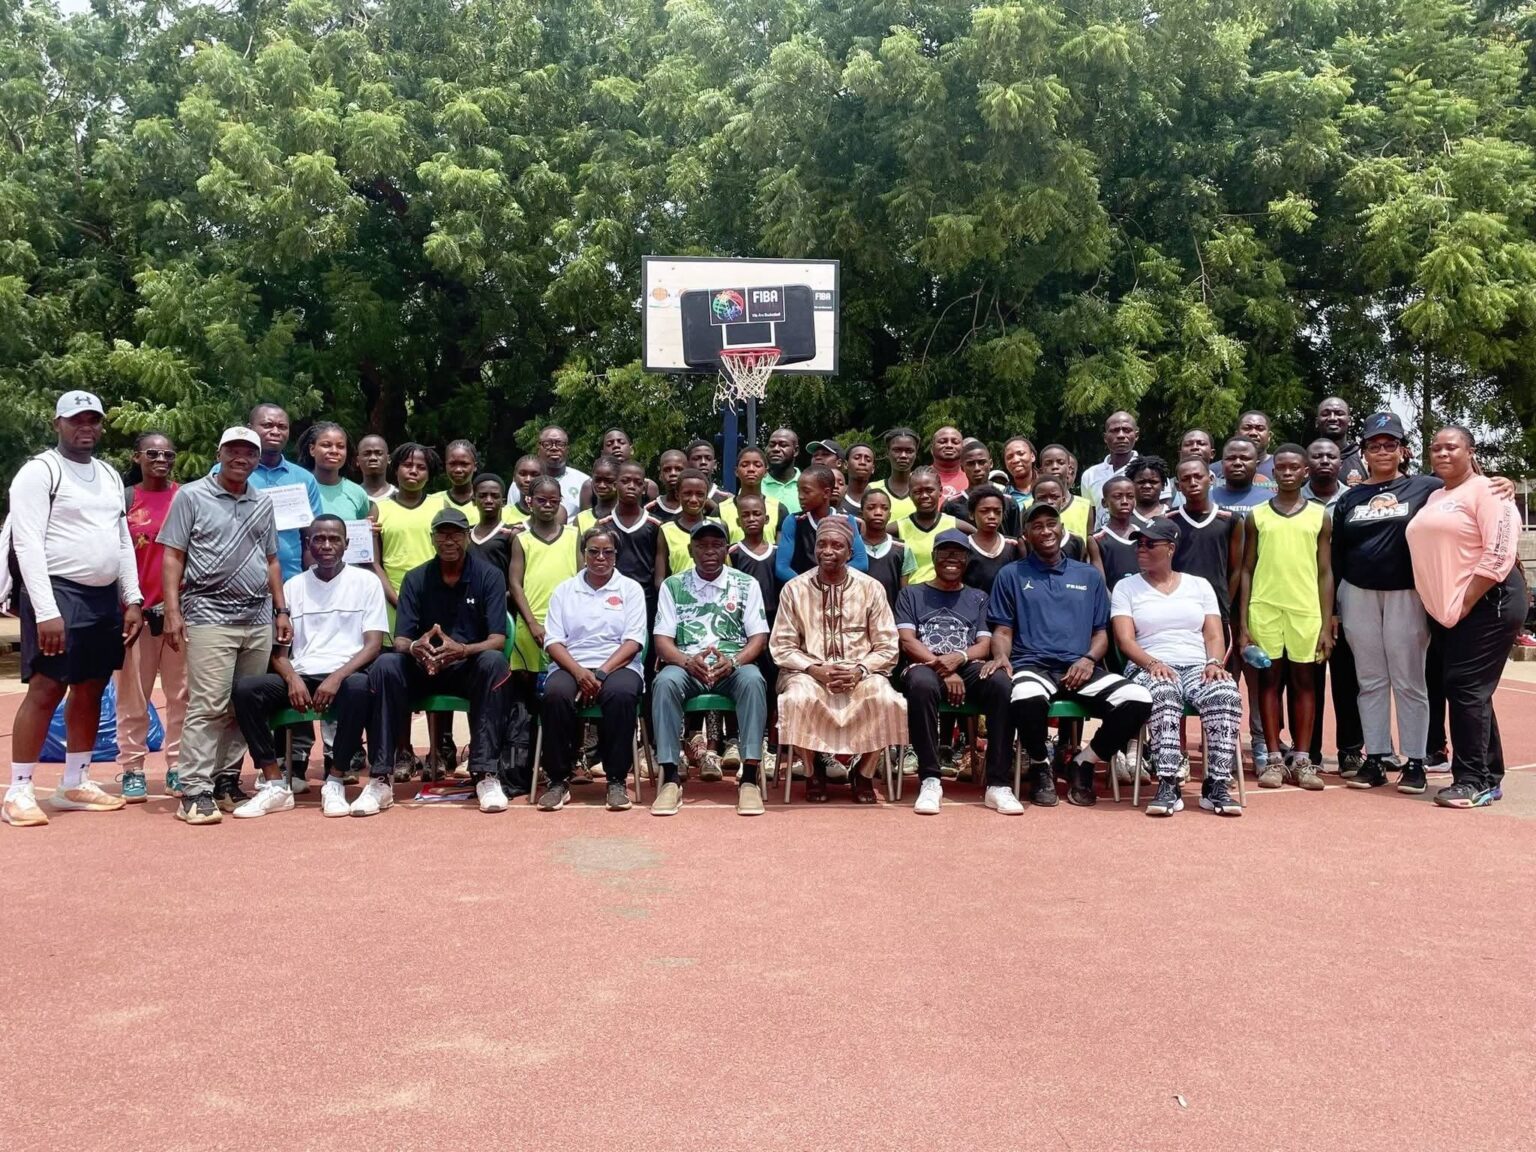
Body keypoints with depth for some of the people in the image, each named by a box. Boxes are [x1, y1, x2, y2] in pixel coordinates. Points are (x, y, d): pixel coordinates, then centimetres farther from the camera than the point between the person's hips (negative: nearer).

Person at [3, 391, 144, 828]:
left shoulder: (109, 475, 15)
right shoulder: (39, 471, -7)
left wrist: (132, 600, 9)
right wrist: (46, 611, -21)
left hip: (105, 597, 8)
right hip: (60, 594, -7)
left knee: (90, 690, 11)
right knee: (46, 689, -7)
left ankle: (74, 785, 22)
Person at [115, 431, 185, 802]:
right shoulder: (124, 501, 5)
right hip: (136, 609, -1)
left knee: (181, 693, 4)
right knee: (133, 696, 4)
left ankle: (178, 768, 10)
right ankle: (132, 771, 10)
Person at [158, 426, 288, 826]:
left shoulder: (262, 504, 16)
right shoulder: (191, 496, 2)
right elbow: (173, 557, -1)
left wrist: (281, 611, 14)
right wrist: (173, 611, -10)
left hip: (259, 619, 5)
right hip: (210, 616, -5)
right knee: (208, 706, -9)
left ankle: (227, 780, 14)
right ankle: (194, 792, -6)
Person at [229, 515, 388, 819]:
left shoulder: (365, 582, 6)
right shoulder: (292, 587, 14)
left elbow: (373, 644, -3)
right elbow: (279, 649, 10)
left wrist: (337, 677, -19)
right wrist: (293, 679, -12)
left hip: (345, 675, -3)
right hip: (301, 677, 3)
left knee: (359, 686, -38)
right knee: (244, 688, -23)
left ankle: (335, 783, -23)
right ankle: (274, 784, -18)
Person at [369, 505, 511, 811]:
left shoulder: (488, 576, -4)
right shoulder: (415, 579, 2)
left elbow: (497, 640, -13)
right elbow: (400, 640, -5)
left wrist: (462, 650, -34)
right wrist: (414, 647, -32)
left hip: (470, 668, -2)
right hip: (423, 669, 2)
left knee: (494, 661, -35)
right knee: (385, 665, -28)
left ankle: (485, 774, -33)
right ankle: (379, 776, -25)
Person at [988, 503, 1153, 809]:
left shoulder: (1089, 575, 22)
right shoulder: (1011, 575, 16)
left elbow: (1101, 632, 18)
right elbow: (1002, 631, 10)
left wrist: (1089, 659, -4)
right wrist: (1002, 659, -13)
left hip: (1081, 669, 3)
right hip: (1032, 666, -3)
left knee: (1139, 700, -26)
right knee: (1026, 700, -40)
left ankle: (1083, 762, -1)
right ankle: (1040, 766, -7)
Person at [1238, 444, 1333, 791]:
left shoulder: (1319, 516, 7)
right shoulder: (1257, 515, 7)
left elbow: (1325, 573, 7)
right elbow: (1246, 571, 6)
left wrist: (1327, 625, 0)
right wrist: (1242, 624, 0)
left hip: (1305, 609, 0)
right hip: (1264, 609, 0)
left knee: (1304, 681, 5)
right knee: (1269, 680, 3)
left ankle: (1302, 760, 11)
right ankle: (1273, 759, 8)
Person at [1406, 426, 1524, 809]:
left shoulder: (1486, 491, -7)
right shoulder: (1433, 498, 17)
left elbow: (1499, 554, -16)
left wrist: (1465, 603, -18)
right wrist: (1439, 606, 14)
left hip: (1486, 605, -8)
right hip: (1447, 612, 8)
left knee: (1467, 690, -10)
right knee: (1463, 691, 10)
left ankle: (1473, 781, -2)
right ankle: (1489, 776, 20)